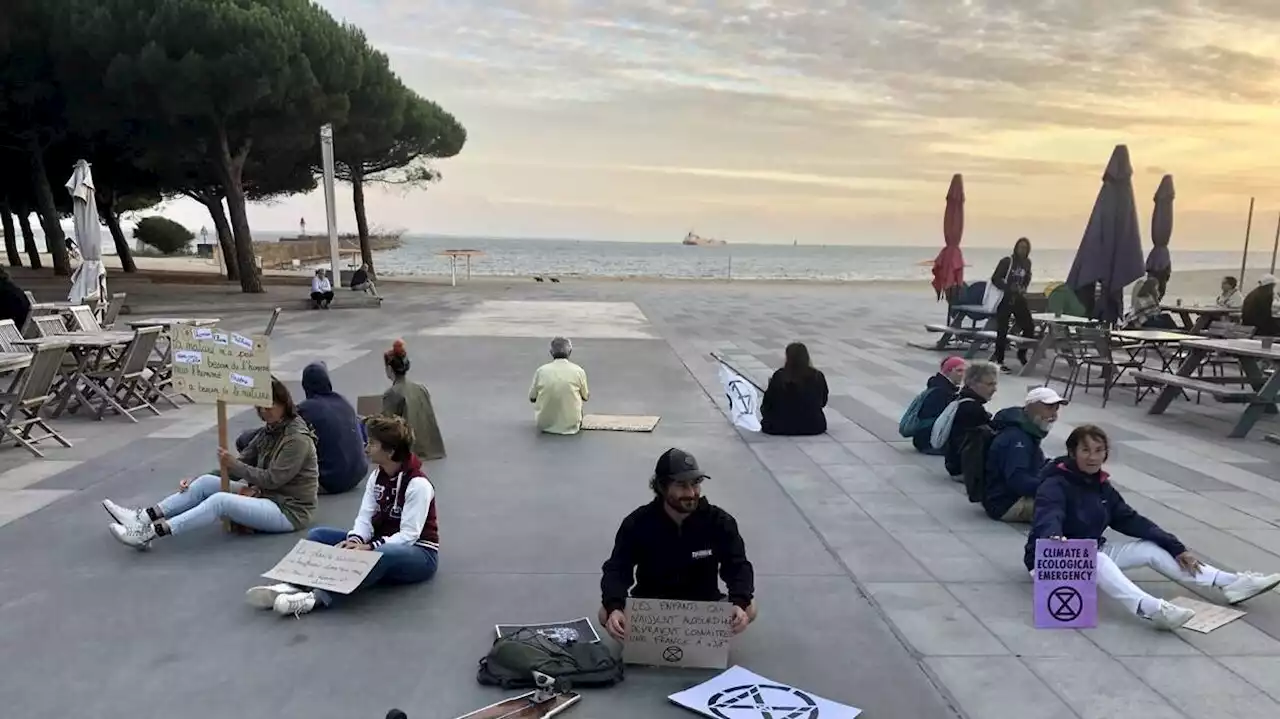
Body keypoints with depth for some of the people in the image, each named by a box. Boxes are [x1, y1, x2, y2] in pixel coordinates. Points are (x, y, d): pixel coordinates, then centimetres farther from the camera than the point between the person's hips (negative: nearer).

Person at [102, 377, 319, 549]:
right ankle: (144, 517, -9)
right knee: (206, 483, -4)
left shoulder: (297, 439, -16)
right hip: (265, 496, 9)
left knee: (220, 501, -28)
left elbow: (272, 479, -20)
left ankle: (150, 533, -30)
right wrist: (197, 481, 1)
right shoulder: (270, 430, 12)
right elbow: (244, 461, 9)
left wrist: (233, 465, -16)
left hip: (289, 511, -9)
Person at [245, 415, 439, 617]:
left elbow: (408, 535, -23)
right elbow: (365, 518, -2)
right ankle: (296, 585, -30)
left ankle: (316, 598, -49)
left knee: (382, 554, -42)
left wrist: (369, 547, -33)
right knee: (318, 535, -5)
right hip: (381, 545, 8)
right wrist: (355, 541, -23)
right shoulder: (377, 477, 5)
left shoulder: (418, 484, -18)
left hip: (418, 553, -8)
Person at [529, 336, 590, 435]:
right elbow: (586, 397, 4)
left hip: (544, 425, -1)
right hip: (570, 425, 1)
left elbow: (532, 398, 2)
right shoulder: (579, 371, -11)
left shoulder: (541, 371, -10)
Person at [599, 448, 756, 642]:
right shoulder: (637, 523, -15)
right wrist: (614, 608, -42)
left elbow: (738, 566, -16)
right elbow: (617, 569, -20)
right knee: (606, 615, -25)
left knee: (748, 609, -24)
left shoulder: (719, 521, -14)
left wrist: (739, 603, -38)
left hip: (703, 604, 1)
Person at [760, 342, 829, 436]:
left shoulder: (779, 376, -17)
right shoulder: (818, 376, -10)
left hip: (783, 427, -2)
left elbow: (767, 403, -6)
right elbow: (823, 402, 5)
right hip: (814, 426, 2)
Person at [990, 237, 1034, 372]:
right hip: (1005, 299, -6)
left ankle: (1022, 353, 22)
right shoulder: (1007, 261, -9)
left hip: (1019, 299, 6)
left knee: (1029, 327, 1)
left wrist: (1022, 289, 3)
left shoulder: (1027, 263, 9)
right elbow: (995, 279, -11)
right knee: (1002, 330, -3)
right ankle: (999, 360, 5)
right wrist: (1009, 288, -18)